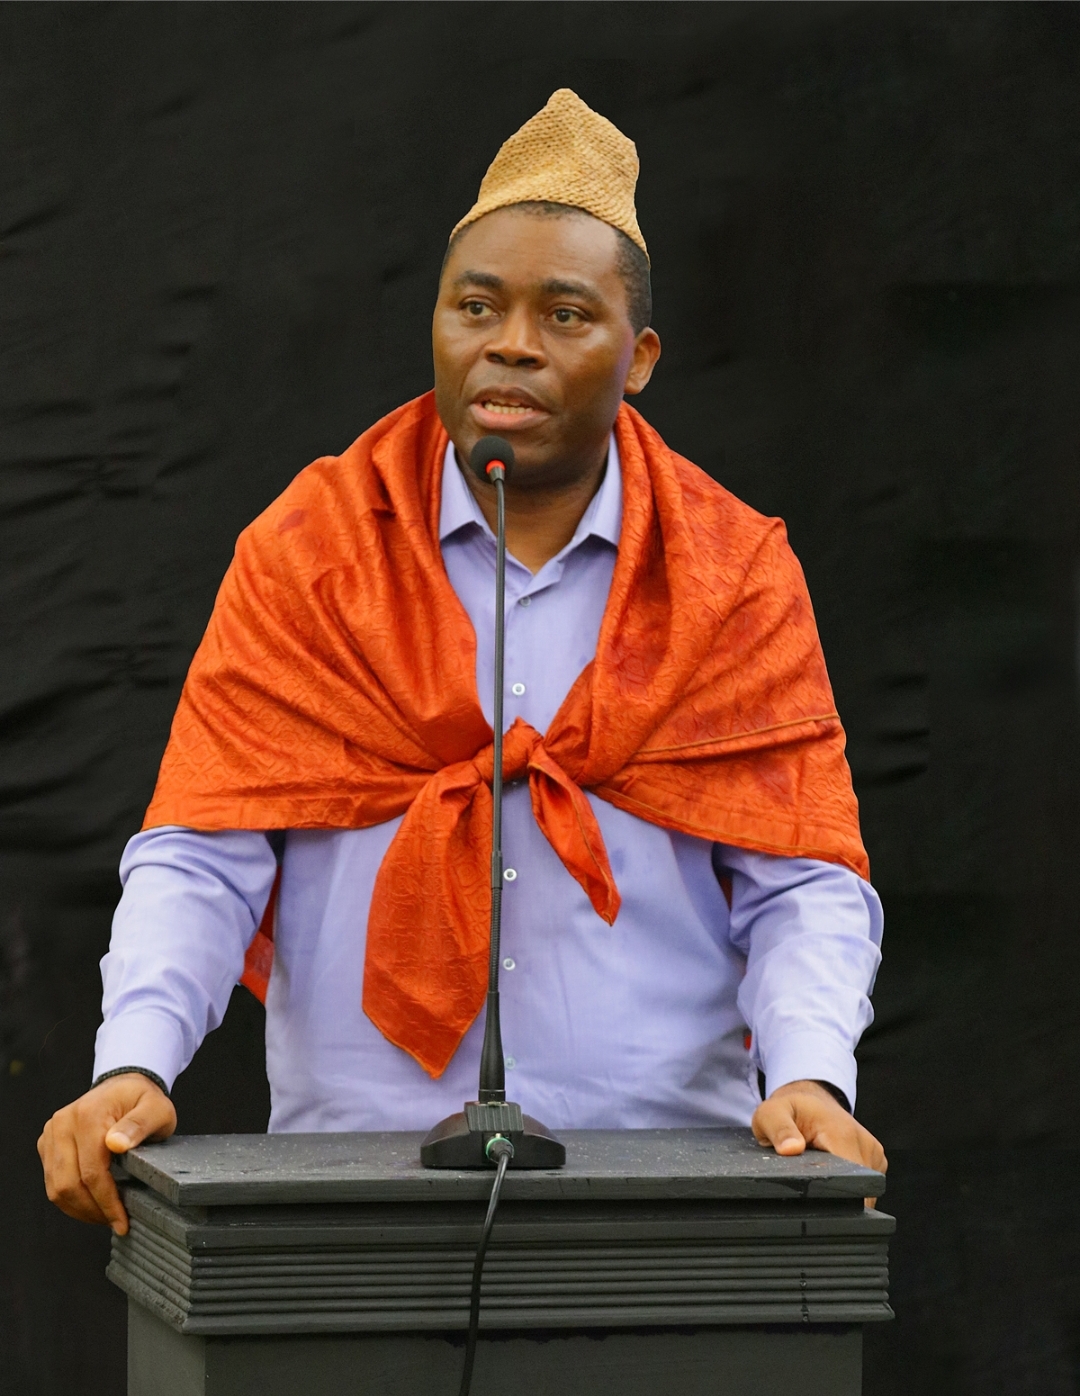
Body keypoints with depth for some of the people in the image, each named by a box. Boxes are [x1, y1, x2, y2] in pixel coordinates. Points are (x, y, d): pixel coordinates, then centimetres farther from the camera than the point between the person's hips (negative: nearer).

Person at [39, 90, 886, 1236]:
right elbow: (201, 856, 3)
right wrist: (134, 1068, -14)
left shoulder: (737, 579, 9)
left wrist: (808, 1077, -14)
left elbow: (802, 884, 6)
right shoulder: (305, 552, 9)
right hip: (357, 1159, 0)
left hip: (662, 1163, 0)